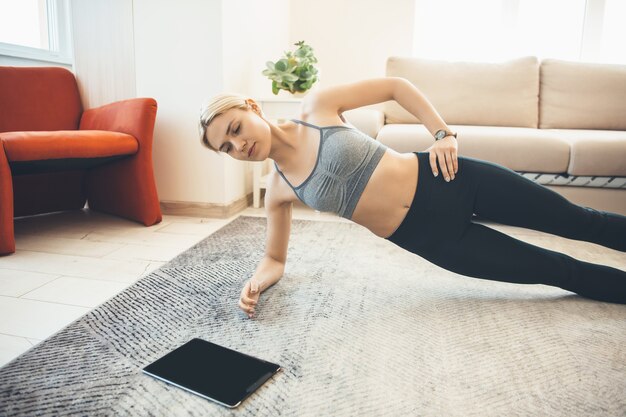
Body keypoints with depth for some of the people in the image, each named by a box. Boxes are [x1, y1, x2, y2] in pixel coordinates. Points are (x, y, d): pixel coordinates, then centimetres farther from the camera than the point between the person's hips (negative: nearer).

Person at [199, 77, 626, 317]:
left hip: (444, 179, 0)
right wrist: (255, 284, -11)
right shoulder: (278, 190, -1)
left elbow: (395, 85, 0)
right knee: (559, 271, 8)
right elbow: (275, 258, 10)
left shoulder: (316, 105, -7)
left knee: (580, 221, 12)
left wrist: (443, 133, -9)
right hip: (428, 236, 1)